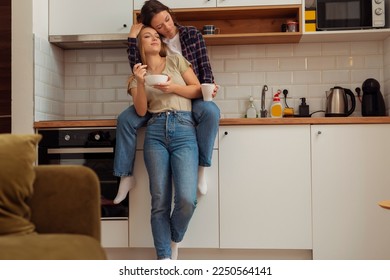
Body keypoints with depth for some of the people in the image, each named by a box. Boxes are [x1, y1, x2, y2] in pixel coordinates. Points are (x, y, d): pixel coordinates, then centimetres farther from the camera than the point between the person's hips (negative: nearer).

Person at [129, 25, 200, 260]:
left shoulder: (176, 60, 15)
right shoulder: (139, 73, 18)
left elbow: (198, 90, 11)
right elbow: (141, 111, 5)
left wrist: (174, 87, -4)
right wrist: (140, 82, -8)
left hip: (184, 129, -1)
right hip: (155, 132, 2)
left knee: (187, 199, -14)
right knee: (160, 202, -2)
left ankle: (175, 240, 16)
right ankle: (164, 258, 8)